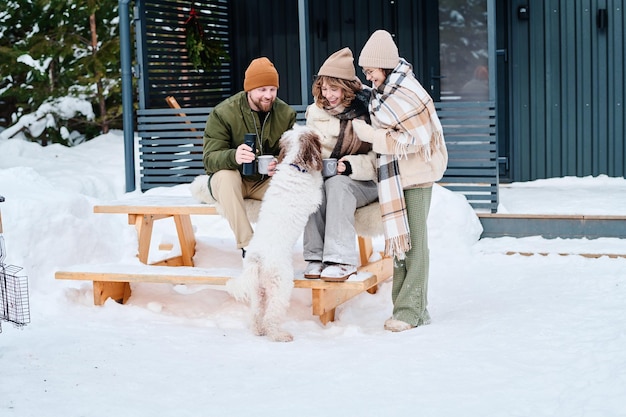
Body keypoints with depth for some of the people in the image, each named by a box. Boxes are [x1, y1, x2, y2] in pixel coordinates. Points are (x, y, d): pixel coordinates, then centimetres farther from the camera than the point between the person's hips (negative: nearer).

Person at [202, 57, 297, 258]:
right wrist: (233, 156, -46)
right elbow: (210, 158, -22)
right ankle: (248, 247, -35)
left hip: (268, 181, 2)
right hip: (229, 180, -2)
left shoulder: (286, 114, -3)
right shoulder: (223, 113, -14)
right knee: (226, 175, -37)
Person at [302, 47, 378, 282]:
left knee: (336, 183, -35)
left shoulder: (368, 111, -8)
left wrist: (353, 165, -27)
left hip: (365, 183, -4)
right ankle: (316, 256, -27)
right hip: (325, 177, 4)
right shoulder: (316, 112, 7)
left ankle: (342, 260, -35)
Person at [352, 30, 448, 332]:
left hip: (417, 174, -9)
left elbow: (414, 140, -19)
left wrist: (372, 136, -18)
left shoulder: (410, 93, -16)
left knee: (413, 240, -7)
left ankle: (410, 310, -5)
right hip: (394, 176, 9)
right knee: (398, 239, 8)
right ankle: (415, 309, 14)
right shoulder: (381, 92, 10)